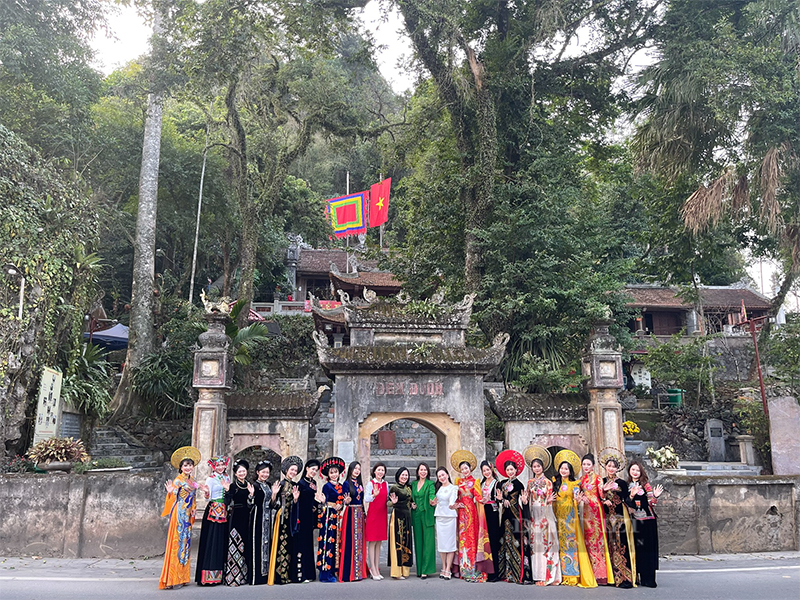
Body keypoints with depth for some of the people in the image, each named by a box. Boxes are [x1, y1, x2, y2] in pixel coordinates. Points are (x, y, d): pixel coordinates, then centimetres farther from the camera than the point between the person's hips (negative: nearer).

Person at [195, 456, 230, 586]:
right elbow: (208, 497, -8)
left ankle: (220, 574, 10)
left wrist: (228, 488, 2)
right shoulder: (210, 479, -2)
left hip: (224, 512, 6)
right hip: (213, 511, -6)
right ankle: (209, 575, -5)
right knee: (212, 540, -8)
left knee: (223, 540, 5)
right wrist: (206, 492, -27)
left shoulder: (227, 478, 15)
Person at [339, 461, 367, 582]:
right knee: (350, 542, -7)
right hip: (350, 513, -7)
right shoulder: (346, 483, -5)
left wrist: (364, 514, 14)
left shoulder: (359, 483, 14)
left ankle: (358, 571, 14)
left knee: (359, 542, 8)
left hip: (360, 514, 7)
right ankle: (348, 573, -3)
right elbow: (345, 501, -10)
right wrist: (346, 501, -32)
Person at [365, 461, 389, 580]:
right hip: (373, 514, -5)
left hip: (382, 514, 5)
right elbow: (366, 499, -17)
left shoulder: (386, 484, 11)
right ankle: (373, 570, 0)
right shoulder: (370, 483, -5)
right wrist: (374, 495, -35)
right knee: (372, 542, -4)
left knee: (379, 542, 8)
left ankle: (376, 568, 13)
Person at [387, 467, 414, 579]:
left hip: (407, 516, 7)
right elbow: (388, 503, -10)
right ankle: (397, 571, -4)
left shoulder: (408, 488, 14)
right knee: (398, 541, -8)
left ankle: (404, 570, 15)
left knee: (406, 542, 8)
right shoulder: (394, 488, -7)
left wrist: (412, 504, 8)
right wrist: (393, 502, -29)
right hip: (397, 516, -7)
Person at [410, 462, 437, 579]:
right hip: (416, 515, 5)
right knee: (418, 542, 7)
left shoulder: (430, 484, 0)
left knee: (428, 542, -7)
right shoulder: (413, 484, 14)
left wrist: (432, 501, -39)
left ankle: (426, 570, -5)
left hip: (427, 515, -5)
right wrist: (412, 503, 3)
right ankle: (419, 569, 14)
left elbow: (432, 495, -18)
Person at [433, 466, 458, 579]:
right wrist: (433, 503, -10)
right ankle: (443, 569, 12)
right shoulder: (438, 488, 16)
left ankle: (448, 570, -3)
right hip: (439, 517, 4)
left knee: (450, 543, -5)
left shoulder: (453, 488, 2)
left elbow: (452, 501, -14)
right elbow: (433, 502, 13)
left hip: (450, 517, -4)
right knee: (441, 543, 4)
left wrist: (452, 505, -36)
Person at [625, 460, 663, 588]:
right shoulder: (628, 485, 9)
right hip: (635, 521, 3)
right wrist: (631, 495, -10)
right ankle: (641, 577, 13)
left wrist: (655, 496, -21)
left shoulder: (645, 484, 0)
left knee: (648, 548, -2)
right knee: (637, 548, 4)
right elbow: (627, 504, 8)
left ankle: (649, 579, 3)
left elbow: (651, 503, -1)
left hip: (647, 520, -3)